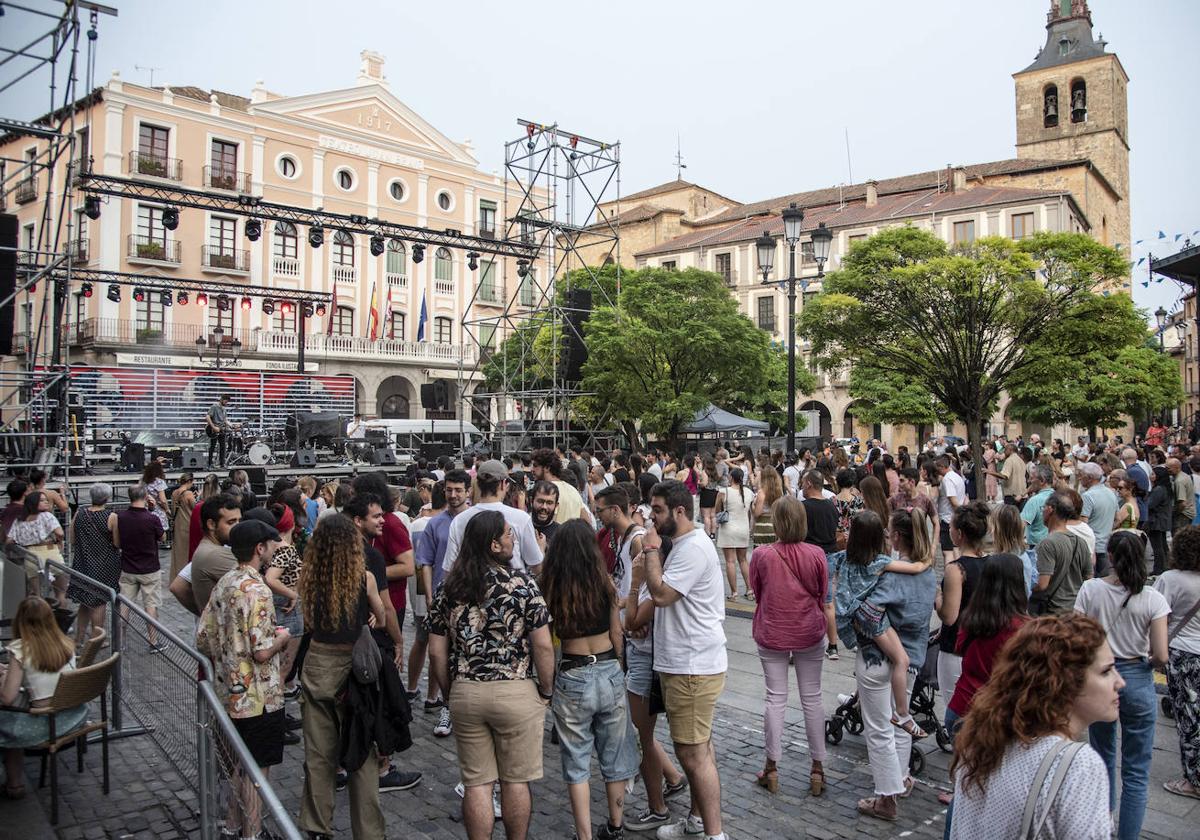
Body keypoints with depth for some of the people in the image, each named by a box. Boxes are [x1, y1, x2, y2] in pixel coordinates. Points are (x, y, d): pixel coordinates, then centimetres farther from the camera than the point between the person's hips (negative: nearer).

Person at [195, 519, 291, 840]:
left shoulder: (223, 584, 2)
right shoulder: (257, 590, -24)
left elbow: (203, 639, 7)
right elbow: (262, 652, -27)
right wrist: (283, 637, -8)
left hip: (230, 692, 8)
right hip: (259, 697, -8)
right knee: (257, 770, 7)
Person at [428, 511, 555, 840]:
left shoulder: (449, 588, 1)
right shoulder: (522, 582, -10)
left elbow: (436, 652, 3)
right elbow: (542, 646, -12)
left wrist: (450, 694, 15)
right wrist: (547, 691, 1)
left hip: (465, 693, 3)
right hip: (516, 693, -3)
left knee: (476, 783, 13)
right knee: (515, 781, 13)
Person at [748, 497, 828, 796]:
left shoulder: (761, 555, -15)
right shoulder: (816, 555, -13)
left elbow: (756, 590, 1)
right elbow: (823, 595, 1)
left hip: (772, 634, 0)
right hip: (810, 634, 1)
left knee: (775, 699, 10)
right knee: (812, 699, 12)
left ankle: (772, 767, 19)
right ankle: (817, 768, 20)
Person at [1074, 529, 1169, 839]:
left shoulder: (1090, 589, -10)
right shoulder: (1153, 599, -13)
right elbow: (1160, 656, -14)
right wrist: (1148, 662, 8)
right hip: (1137, 682, -2)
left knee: (1103, 757, 23)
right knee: (1136, 773, 11)